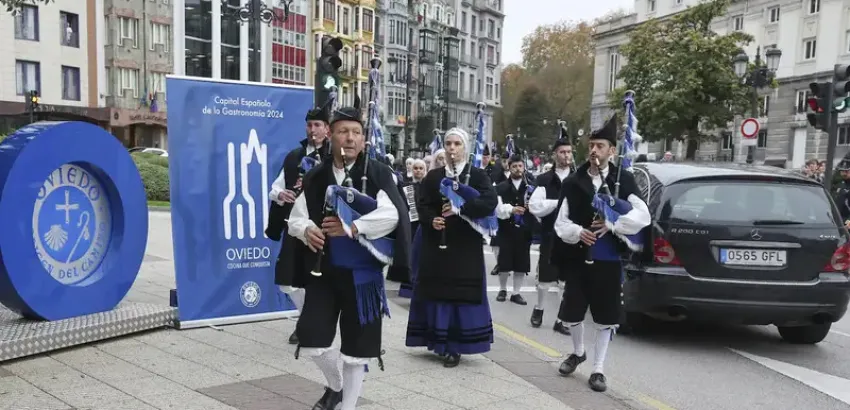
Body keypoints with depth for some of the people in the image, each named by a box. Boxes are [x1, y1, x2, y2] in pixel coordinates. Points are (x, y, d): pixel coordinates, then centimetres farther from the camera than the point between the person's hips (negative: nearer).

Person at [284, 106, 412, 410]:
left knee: (357, 343, 7)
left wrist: (352, 227, -29)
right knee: (310, 336, 0)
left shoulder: (377, 173, -7)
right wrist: (307, 229, -15)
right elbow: (296, 218, 7)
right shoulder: (316, 177, 3)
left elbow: (391, 215, -19)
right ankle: (335, 385, 32)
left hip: (362, 272, -3)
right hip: (324, 270, 3)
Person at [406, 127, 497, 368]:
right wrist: (432, 220, -20)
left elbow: (490, 202, -14)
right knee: (437, 292, 5)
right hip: (436, 244, 3)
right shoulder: (433, 176, 10)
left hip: (465, 245, -2)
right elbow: (422, 205, 1)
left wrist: (460, 208, -25)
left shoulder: (477, 175, 2)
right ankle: (439, 341, 18)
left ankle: (455, 347, 6)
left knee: (461, 293, -2)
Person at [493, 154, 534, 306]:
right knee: (504, 263, 4)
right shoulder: (501, 188, 2)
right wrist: (511, 209, -25)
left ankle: (516, 293, 17)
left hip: (524, 231, 1)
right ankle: (503, 290, 24)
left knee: (521, 264, 5)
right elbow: (498, 208, -9)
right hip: (506, 231, -1)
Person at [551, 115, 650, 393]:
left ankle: (598, 369, 23)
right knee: (572, 313, 11)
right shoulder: (573, 182, 0)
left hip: (609, 261, -1)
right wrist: (577, 232, -21)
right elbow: (561, 222, -1)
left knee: (606, 317, 7)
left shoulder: (623, 180, -2)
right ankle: (578, 352, 40)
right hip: (578, 259, 1)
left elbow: (643, 216, -7)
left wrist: (612, 225, -19)